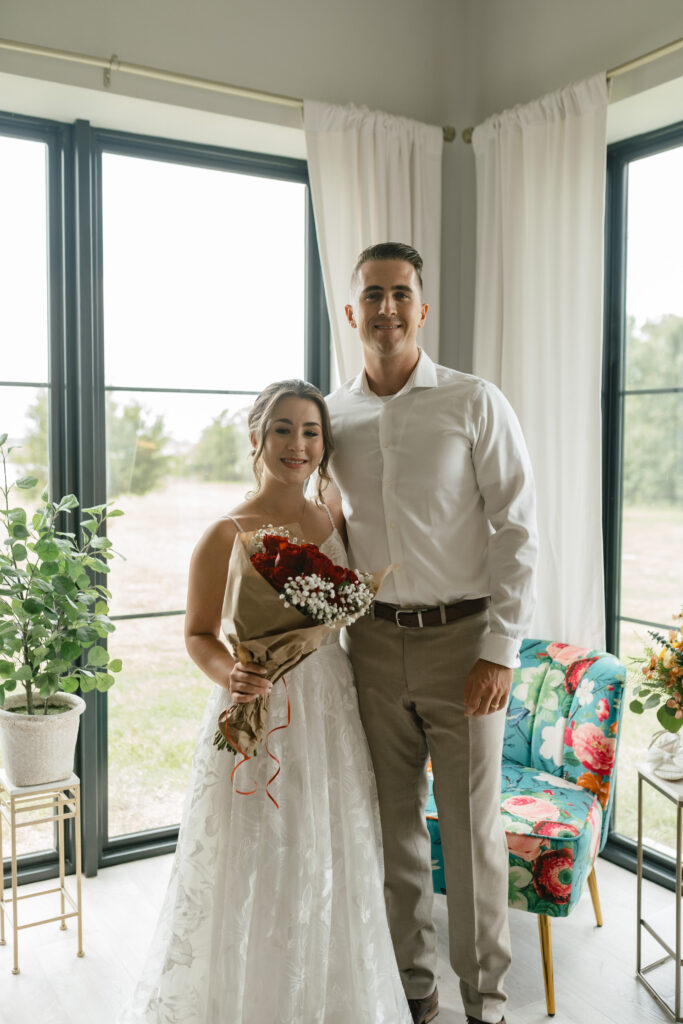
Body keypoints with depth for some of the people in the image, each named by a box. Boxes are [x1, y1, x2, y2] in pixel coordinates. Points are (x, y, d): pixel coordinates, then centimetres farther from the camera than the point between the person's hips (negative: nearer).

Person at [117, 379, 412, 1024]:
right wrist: (229, 676, -23)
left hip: (331, 711, 5)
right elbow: (199, 634, -4)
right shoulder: (226, 536, -10)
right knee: (254, 866, 6)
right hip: (257, 710, -4)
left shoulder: (335, 521, 4)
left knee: (331, 867, 14)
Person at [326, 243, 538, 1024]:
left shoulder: (474, 404, -5)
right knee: (394, 821, 13)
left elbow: (517, 530, -8)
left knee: (472, 825, 5)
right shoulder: (331, 416, 6)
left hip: (461, 638, -3)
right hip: (373, 639, 3)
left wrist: (500, 651, -13)